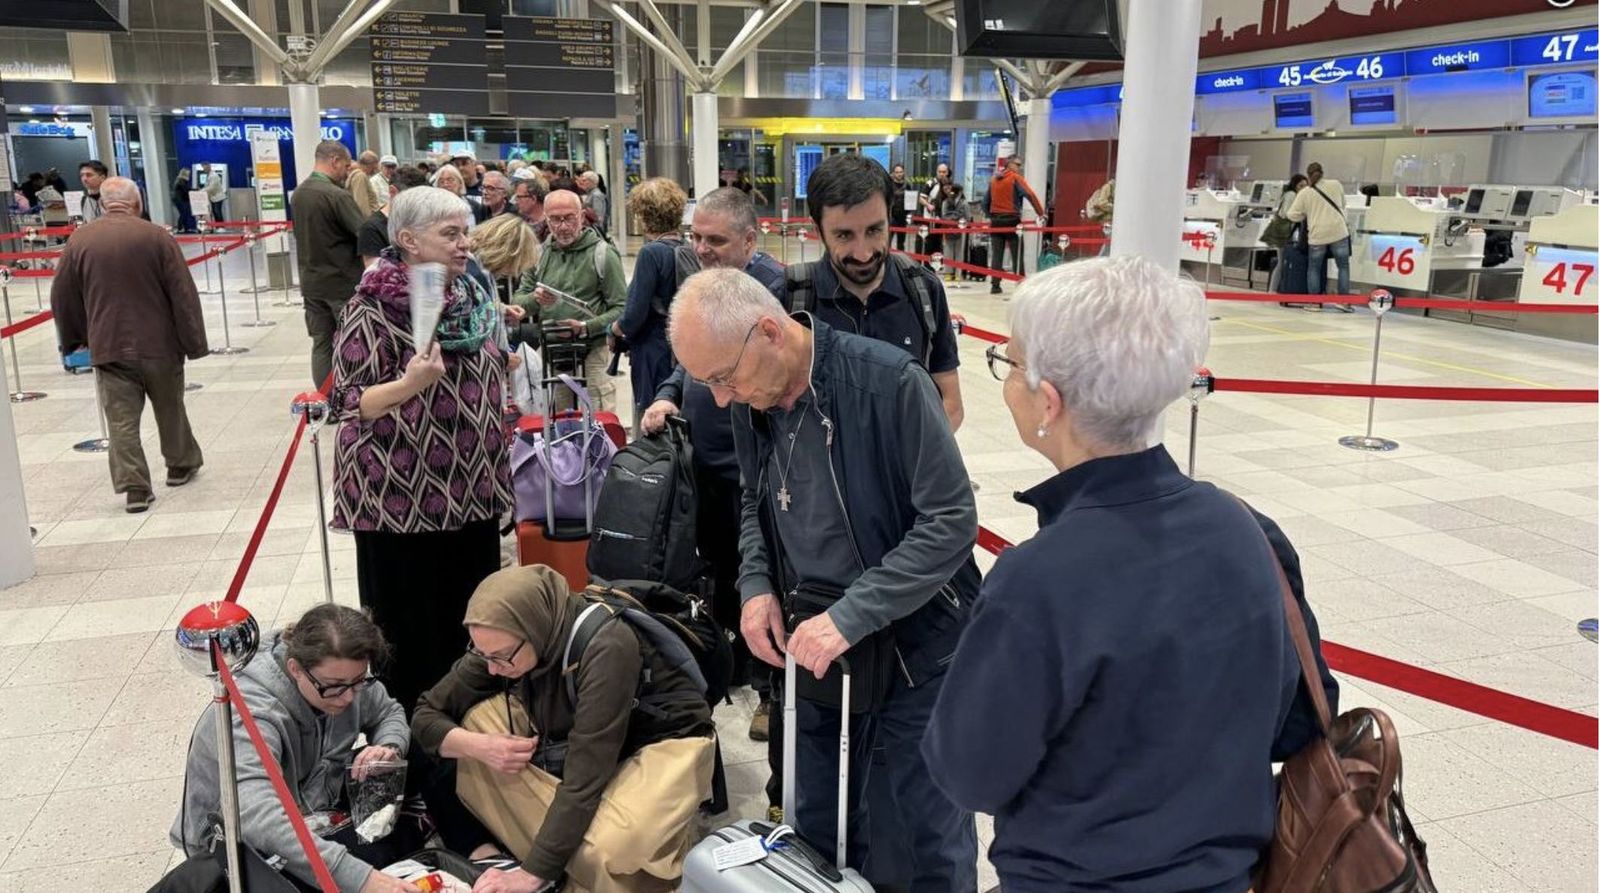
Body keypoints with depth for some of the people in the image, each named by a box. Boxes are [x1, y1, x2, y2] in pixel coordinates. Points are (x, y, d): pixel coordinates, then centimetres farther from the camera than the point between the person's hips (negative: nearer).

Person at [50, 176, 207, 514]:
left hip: (108, 347, 1)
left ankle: (135, 487, -1)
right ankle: (180, 465, 32)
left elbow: (62, 296, 7)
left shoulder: (79, 240, 0)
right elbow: (183, 293, -8)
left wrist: (73, 339, 21)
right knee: (170, 409, 17)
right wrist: (194, 343, -2)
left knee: (121, 419, 3)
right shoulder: (157, 237, -8)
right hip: (159, 345, -1)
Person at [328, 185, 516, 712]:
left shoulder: (473, 297, 7)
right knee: (411, 631, 4)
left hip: (470, 492, 7)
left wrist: (495, 473, 19)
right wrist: (410, 384, -33)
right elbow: (346, 403, -16)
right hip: (403, 499, -6)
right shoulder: (373, 308, -14)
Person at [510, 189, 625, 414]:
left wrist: (586, 328, -20)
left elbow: (621, 308, -8)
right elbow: (517, 301, 11)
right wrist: (535, 300, -12)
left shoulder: (602, 254, -4)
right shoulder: (539, 254, 11)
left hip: (591, 354, -4)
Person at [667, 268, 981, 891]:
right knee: (820, 828, 18)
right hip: (817, 647, 6)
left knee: (936, 836, 8)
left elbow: (951, 521, -22)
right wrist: (756, 584, -5)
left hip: (916, 645, -5)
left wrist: (851, 616, -25)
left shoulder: (890, 382, -23)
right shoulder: (751, 403, -3)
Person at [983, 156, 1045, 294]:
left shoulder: (994, 180, 11)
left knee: (996, 254, 6)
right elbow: (1030, 195, -17)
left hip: (995, 220, 5)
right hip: (1011, 220, -5)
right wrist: (1040, 213, -15)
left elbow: (985, 201, 14)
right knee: (1017, 254, 0)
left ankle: (994, 285, 4)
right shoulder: (1015, 178, -5)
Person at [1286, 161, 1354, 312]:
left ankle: (1314, 302, 11)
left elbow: (1293, 215, 0)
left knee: (1314, 268, 13)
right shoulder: (1336, 185, 3)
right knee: (1343, 266, 9)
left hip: (1317, 235, -1)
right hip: (1338, 232, 1)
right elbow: (1342, 204, 17)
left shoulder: (1304, 193, -1)